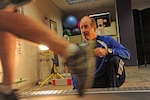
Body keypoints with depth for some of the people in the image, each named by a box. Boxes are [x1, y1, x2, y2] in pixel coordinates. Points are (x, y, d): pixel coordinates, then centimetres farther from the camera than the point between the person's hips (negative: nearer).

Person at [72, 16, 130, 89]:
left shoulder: (107, 40, -4)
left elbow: (127, 53, -16)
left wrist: (107, 51, -33)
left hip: (113, 79, 0)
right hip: (93, 83, 1)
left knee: (114, 58, -27)